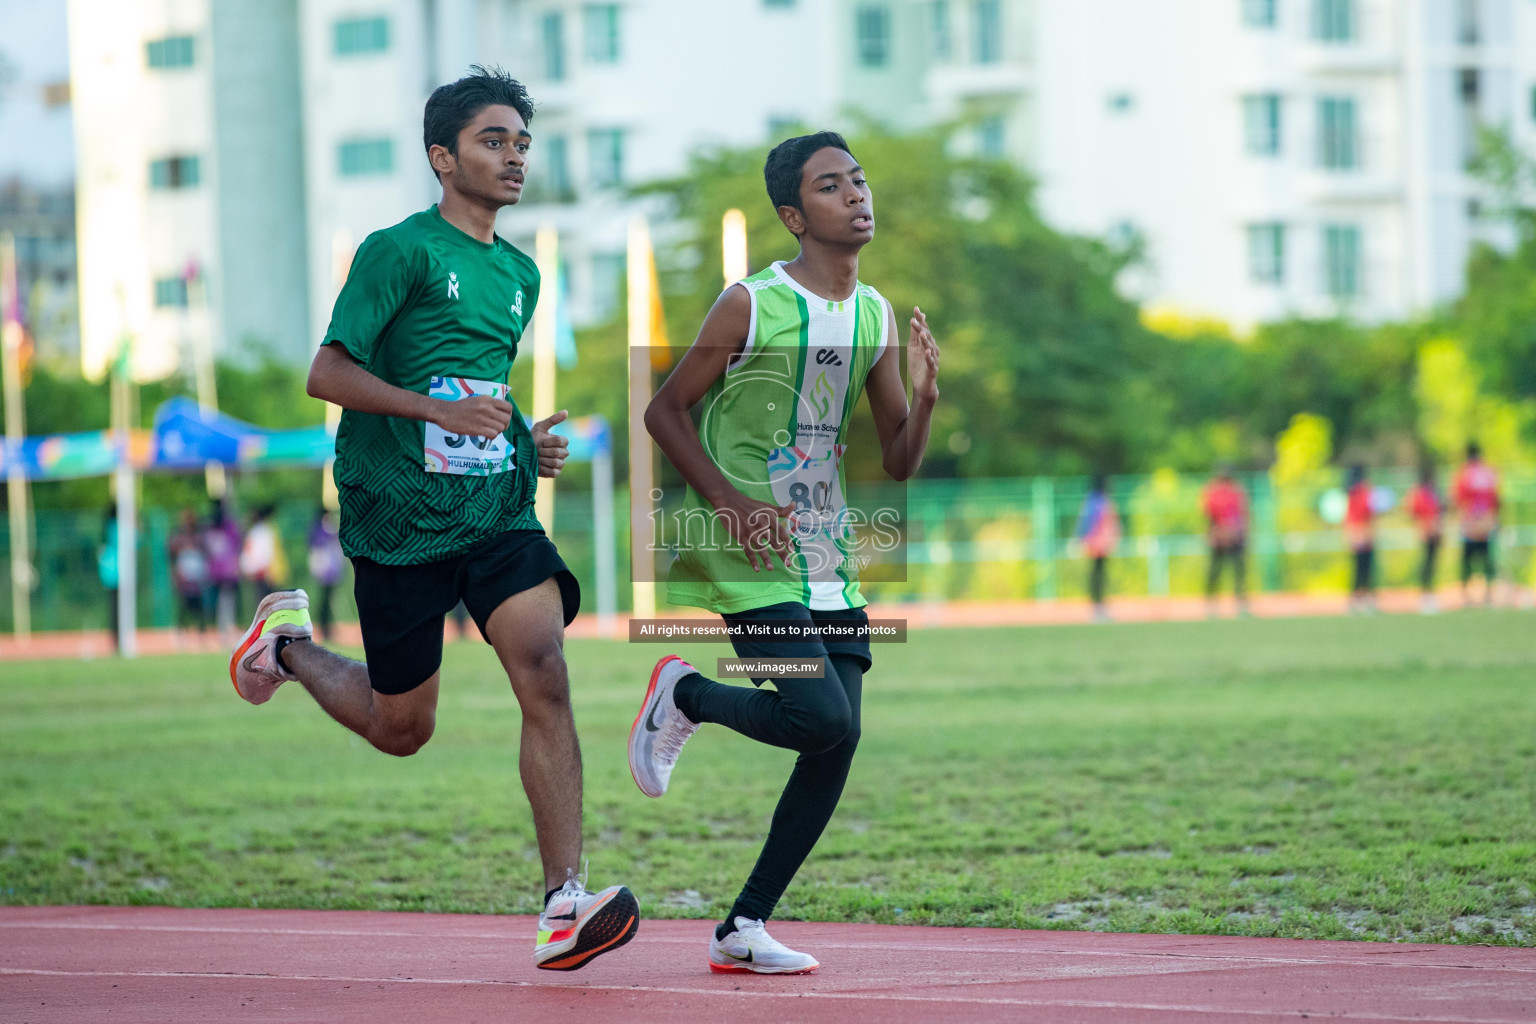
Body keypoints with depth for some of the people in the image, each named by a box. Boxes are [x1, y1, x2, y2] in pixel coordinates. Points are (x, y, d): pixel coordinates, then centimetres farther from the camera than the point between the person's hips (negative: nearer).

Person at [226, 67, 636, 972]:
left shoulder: (520, 273, 15)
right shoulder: (401, 250, -6)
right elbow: (328, 373, -12)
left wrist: (530, 442, 10)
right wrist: (438, 410, -24)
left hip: (501, 513, 5)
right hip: (399, 517, -5)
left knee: (545, 677, -18)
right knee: (401, 729, 7)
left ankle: (565, 905, -21)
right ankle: (290, 639, 38)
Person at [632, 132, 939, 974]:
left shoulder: (877, 318, 8)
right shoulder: (750, 306, -10)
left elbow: (898, 463, 12)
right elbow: (665, 410, -4)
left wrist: (925, 397, -8)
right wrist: (734, 505, -14)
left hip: (829, 557, 7)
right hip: (754, 559, -7)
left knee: (837, 742, 1)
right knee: (823, 718, -19)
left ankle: (743, 929, 10)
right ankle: (684, 696, 9)